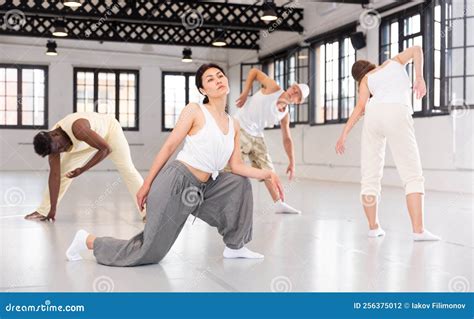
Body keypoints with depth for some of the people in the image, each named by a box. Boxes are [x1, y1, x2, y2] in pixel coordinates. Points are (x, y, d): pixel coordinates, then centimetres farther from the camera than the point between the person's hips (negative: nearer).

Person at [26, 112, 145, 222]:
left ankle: (147, 212, -12)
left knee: (127, 169, -16)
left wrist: (82, 170, -34)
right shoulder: (52, 142, -21)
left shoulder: (78, 129, -42)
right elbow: (55, 175, -19)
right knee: (62, 171, -2)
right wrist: (53, 209, -20)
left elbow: (106, 148, -35)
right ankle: (42, 211, 8)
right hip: (86, 142, 5)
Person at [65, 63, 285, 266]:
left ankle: (235, 246, 12)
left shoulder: (234, 125, 12)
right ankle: (88, 240, 15)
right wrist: (147, 184, -8)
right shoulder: (194, 111, -6)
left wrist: (266, 174, -7)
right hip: (176, 182, -7)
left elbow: (236, 165, 8)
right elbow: (169, 147, -7)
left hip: (200, 189, 7)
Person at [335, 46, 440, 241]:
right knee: (412, 175, -4)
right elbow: (416, 49, 11)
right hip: (397, 115, -2)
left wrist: (344, 134, 6)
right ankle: (418, 230, -14)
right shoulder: (395, 62, 30)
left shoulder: (365, 80, 24)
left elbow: (360, 107, 8)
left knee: (370, 175, 9)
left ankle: (373, 227, 11)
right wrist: (420, 78, 6)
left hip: (373, 114, 2)